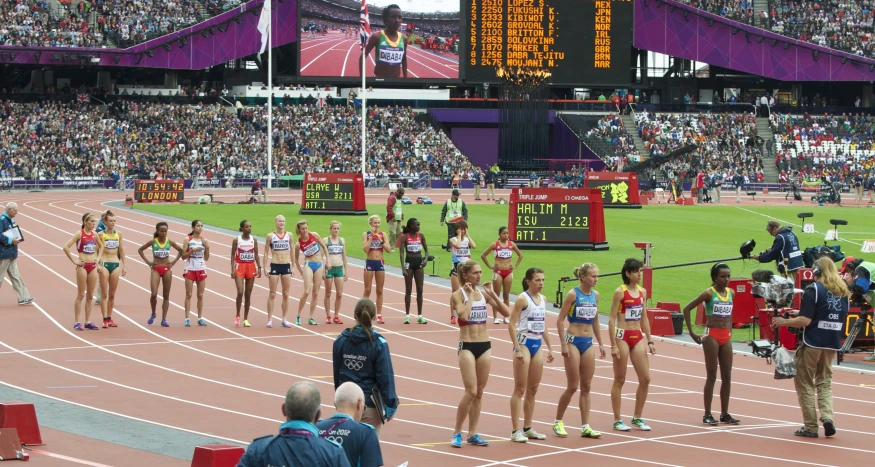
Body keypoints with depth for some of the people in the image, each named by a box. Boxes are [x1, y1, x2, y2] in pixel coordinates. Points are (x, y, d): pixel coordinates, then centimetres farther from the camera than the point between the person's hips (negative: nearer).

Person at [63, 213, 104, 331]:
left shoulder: (95, 235, 8)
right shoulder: (79, 234, -9)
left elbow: (101, 246, 26)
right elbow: (66, 247, -16)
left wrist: (98, 258, 14)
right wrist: (74, 260, -13)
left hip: (93, 266, 5)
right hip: (82, 266, -5)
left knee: (90, 295, 7)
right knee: (81, 295, -2)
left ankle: (88, 321, 12)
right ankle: (77, 322, 3)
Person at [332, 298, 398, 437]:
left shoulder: (340, 341, -1)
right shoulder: (378, 344, -13)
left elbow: (336, 373, 9)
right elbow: (386, 377, -11)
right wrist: (390, 406, -4)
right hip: (370, 404, -4)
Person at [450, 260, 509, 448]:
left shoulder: (483, 293, 7)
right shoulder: (458, 294, -7)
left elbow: (506, 312, 2)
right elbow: (463, 315, -25)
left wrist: (492, 293, -6)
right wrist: (469, 295, -16)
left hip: (485, 346, 5)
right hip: (467, 346, -5)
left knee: (479, 392, 7)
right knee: (471, 391, -11)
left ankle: (472, 434, 14)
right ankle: (457, 432, 2)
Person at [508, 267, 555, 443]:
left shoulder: (543, 299, 11)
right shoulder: (522, 299, -10)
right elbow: (512, 324, -14)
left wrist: (549, 348, 16)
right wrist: (518, 349, -20)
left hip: (537, 345, 7)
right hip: (524, 342, -7)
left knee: (533, 389, 10)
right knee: (520, 389, -5)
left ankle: (528, 428, 19)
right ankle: (516, 431, -3)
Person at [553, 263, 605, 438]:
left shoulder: (595, 295, 7)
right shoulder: (573, 294, -11)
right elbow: (560, 320, -11)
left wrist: (600, 343, 15)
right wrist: (563, 344, -16)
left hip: (588, 343, 6)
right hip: (573, 341, -6)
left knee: (586, 387, 5)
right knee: (573, 386, -3)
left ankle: (585, 427, 8)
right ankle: (558, 422, 13)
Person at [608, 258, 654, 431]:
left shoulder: (642, 292, 9)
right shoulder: (620, 292, -9)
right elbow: (612, 319, -10)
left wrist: (650, 341, 11)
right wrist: (613, 345, -15)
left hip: (637, 337, 6)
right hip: (622, 336, -6)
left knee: (645, 378, 3)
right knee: (619, 380, 2)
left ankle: (637, 418, 15)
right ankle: (617, 420, 8)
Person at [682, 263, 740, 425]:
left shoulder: (731, 293, 7)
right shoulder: (709, 293, -9)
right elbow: (687, 309, -8)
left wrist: (730, 331, 13)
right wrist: (692, 333, -10)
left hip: (726, 337, 5)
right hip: (712, 336, -5)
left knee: (727, 376, 6)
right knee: (711, 376, -2)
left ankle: (725, 413, 13)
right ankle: (707, 414, 3)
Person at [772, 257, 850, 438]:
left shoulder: (814, 290, -12)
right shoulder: (843, 292, 8)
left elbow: (805, 320, -18)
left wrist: (784, 322, -5)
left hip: (812, 343, -5)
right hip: (832, 345, 5)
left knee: (805, 384, 7)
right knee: (825, 382, 17)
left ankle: (811, 427, 4)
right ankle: (827, 416, -5)